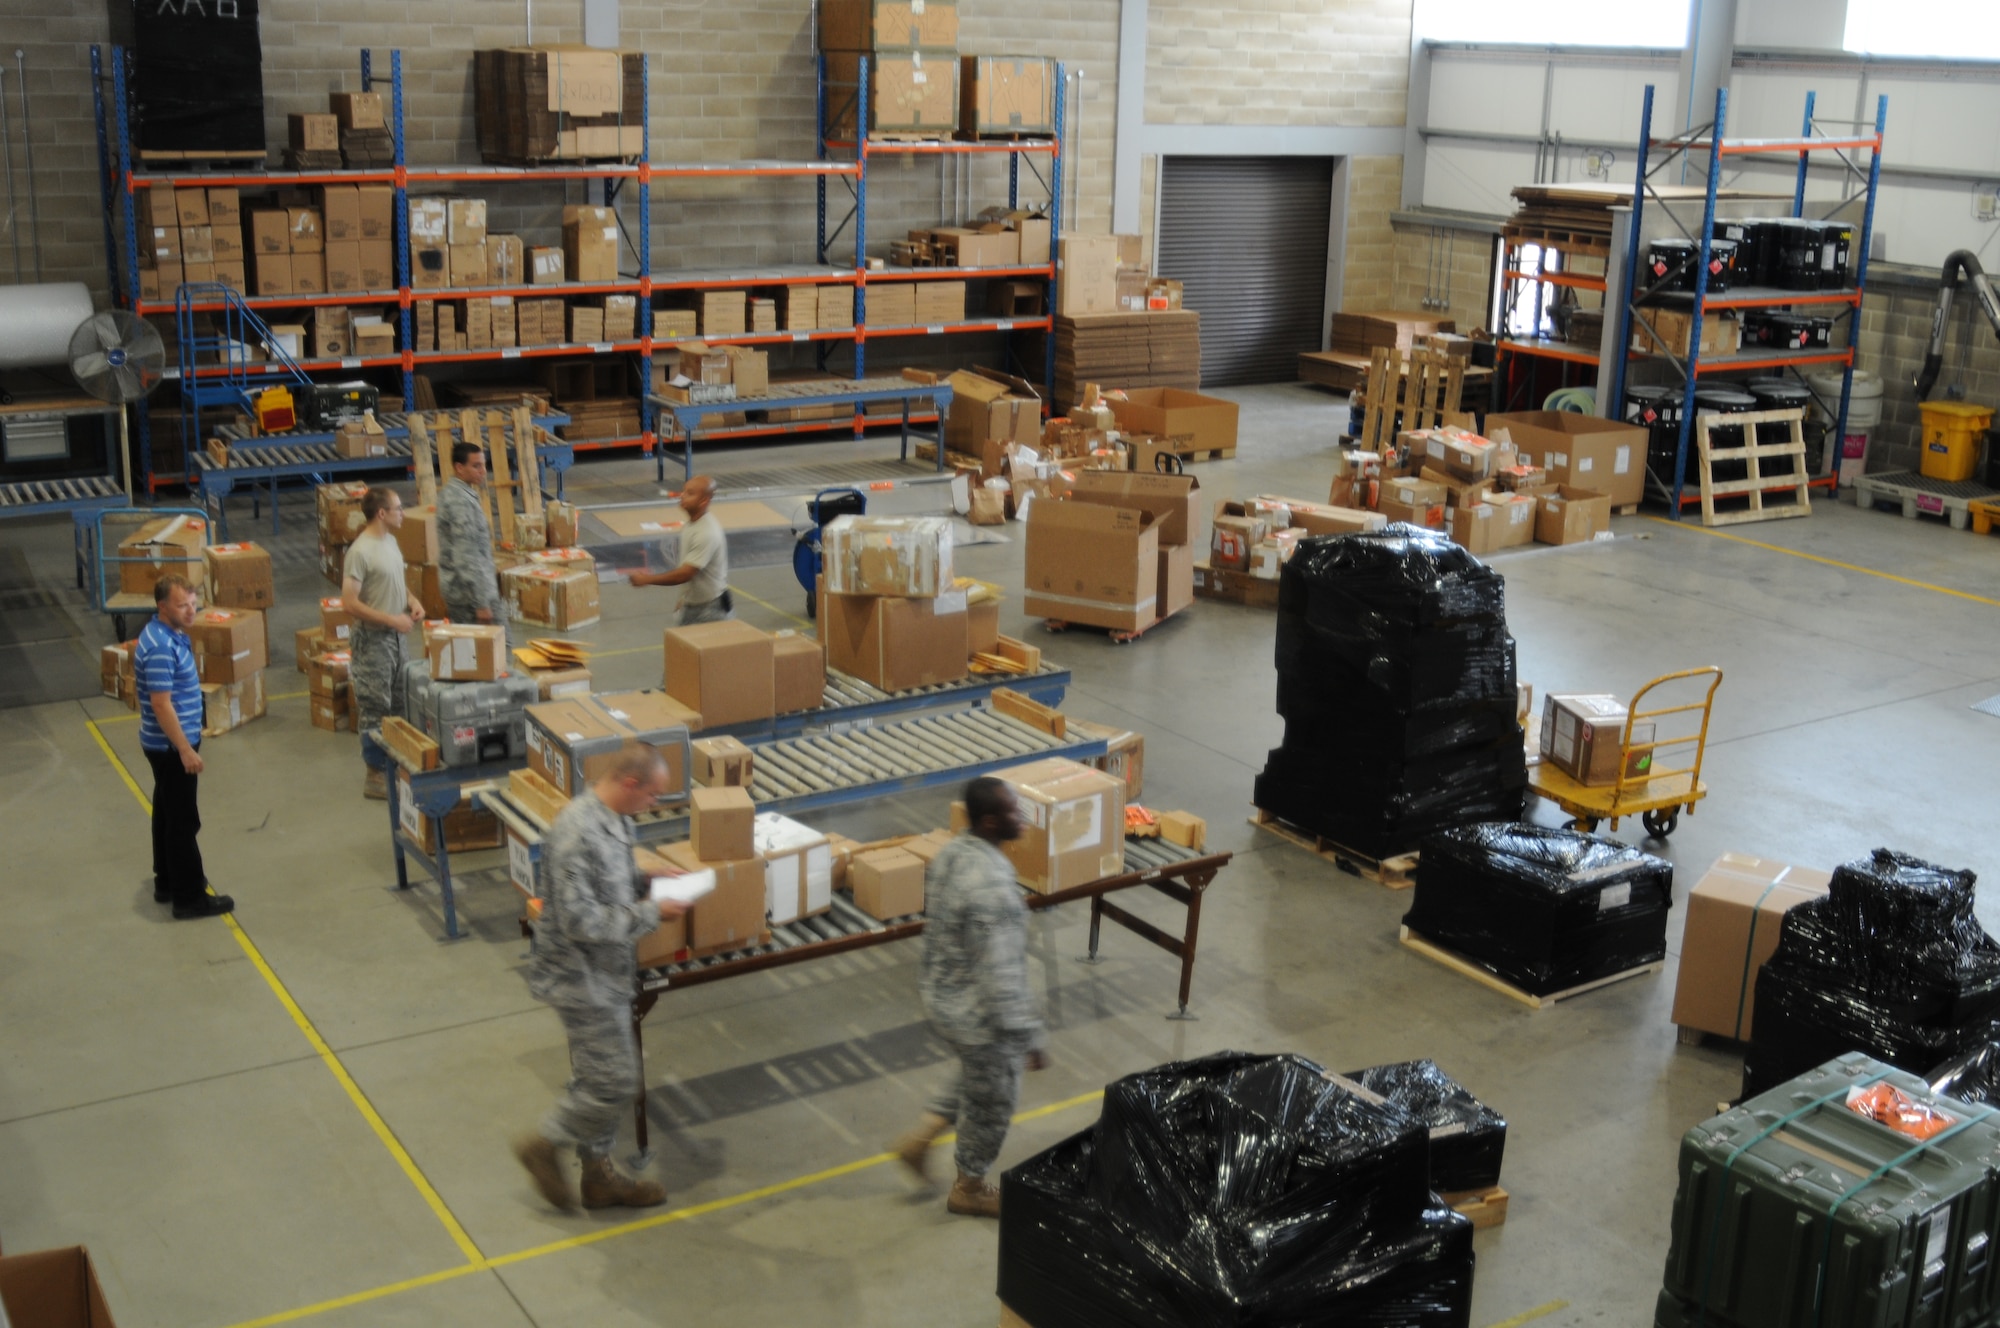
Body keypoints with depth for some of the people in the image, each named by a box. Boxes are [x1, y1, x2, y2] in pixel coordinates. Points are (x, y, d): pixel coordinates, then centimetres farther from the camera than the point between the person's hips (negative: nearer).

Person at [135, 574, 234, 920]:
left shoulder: (171, 634, 6)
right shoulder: (160, 648, -26)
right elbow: (161, 704, -27)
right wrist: (185, 749, -24)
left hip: (169, 743, 10)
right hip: (171, 745, -10)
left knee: (167, 812, 19)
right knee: (183, 820, -2)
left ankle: (167, 882, 32)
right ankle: (189, 897, 5)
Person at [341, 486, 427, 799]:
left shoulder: (391, 541, 7)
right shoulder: (360, 552, -19)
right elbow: (350, 603, -22)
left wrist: (411, 599, 1)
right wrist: (392, 620, -21)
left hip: (396, 636, 9)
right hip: (373, 640, -9)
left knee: (400, 704, 16)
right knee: (376, 710, -1)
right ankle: (374, 777, 7)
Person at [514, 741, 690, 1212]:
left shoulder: (613, 819, 2)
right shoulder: (577, 835, -28)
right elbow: (581, 921, -29)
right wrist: (651, 913, -22)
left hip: (606, 975, 10)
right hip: (583, 980, -10)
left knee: (599, 1079, 18)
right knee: (615, 1083, -2)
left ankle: (599, 1176, 31)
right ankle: (544, 1146, 18)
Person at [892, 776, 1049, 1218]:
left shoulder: (950, 854, -5)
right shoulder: (992, 887, -34)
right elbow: (1003, 975, -31)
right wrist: (1029, 1037, -21)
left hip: (942, 994, 8)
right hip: (978, 1015, -8)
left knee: (977, 1079, 32)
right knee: (992, 1102, 17)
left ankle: (919, 1139, 37)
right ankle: (969, 1188, 37)